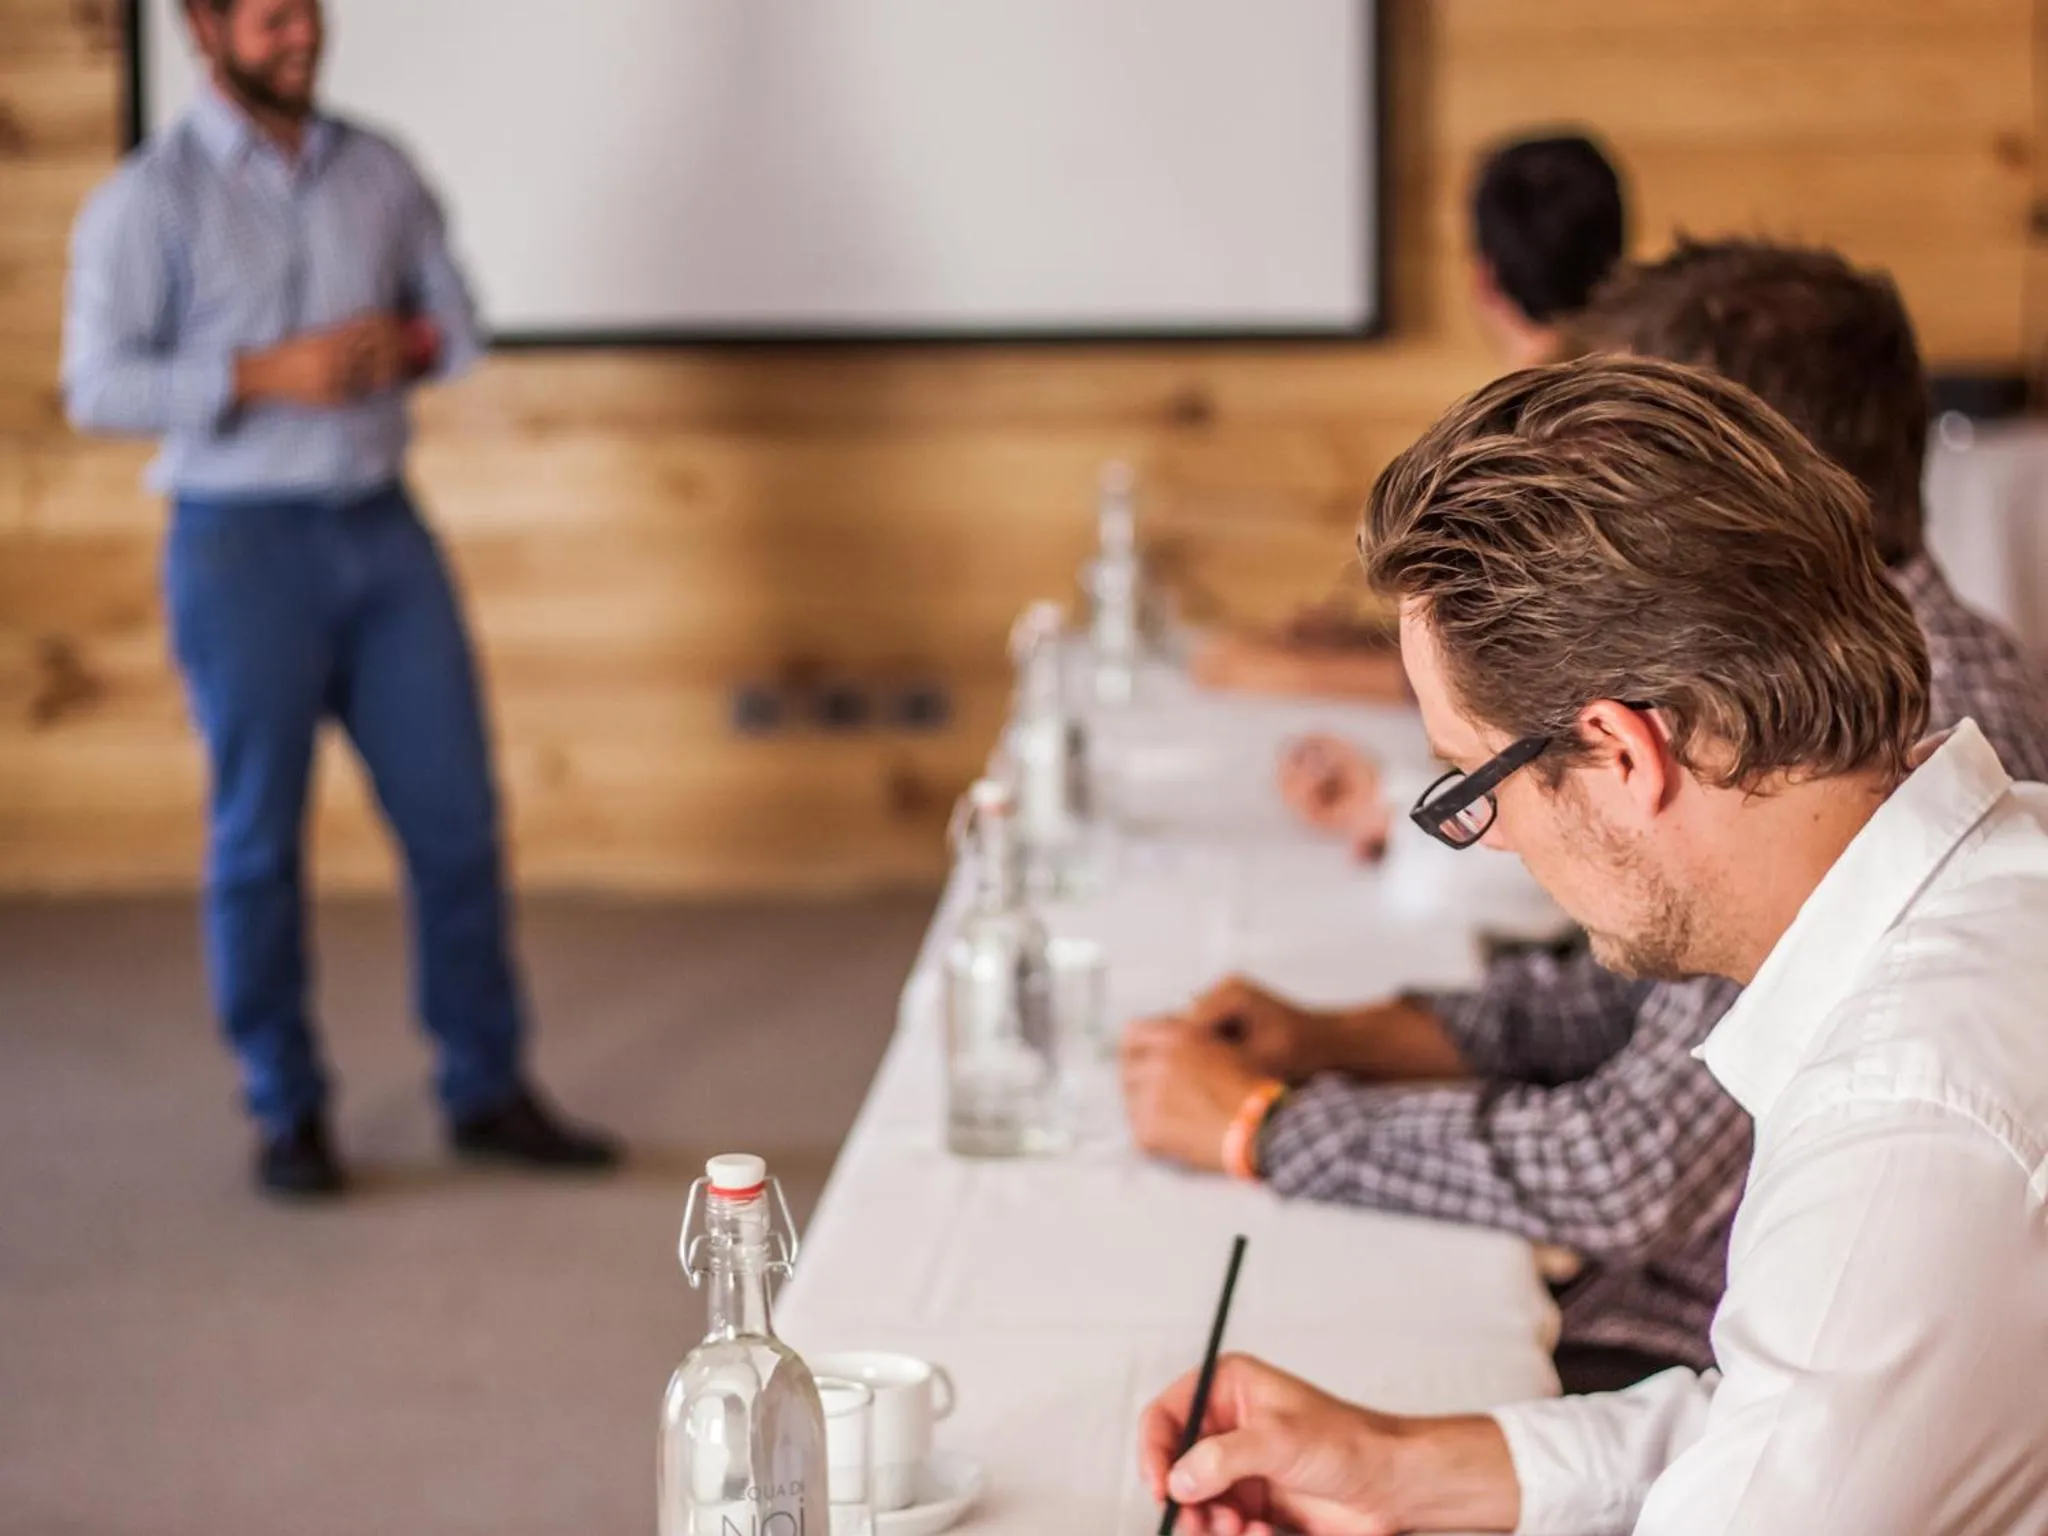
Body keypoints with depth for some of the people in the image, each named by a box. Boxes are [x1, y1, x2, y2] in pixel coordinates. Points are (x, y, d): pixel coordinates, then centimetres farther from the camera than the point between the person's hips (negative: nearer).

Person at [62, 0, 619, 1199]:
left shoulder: (378, 172, 8)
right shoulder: (149, 202, -5)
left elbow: (458, 322, 15)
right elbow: (98, 387, -10)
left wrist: (403, 346, -8)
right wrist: (262, 376, -20)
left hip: (383, 527, 4)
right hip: (244, 544, -4)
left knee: (457, 817, 5)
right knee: (259, 839, 4)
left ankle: (488, 1089, 18)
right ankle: (288, 1113, 17)